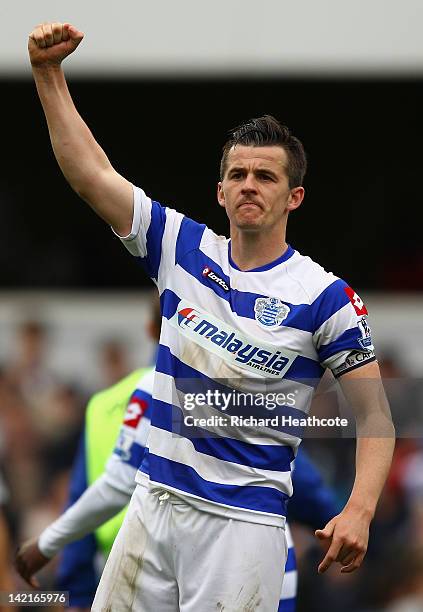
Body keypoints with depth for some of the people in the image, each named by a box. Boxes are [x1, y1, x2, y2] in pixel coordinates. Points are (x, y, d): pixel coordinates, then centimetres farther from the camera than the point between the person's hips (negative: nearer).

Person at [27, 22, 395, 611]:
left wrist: (359, 510, -22)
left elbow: (375, 414, -6)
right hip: (154, 499, 4)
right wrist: (49, 72, -6)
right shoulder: (183, 247, 7)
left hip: (243, 519, -4)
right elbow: (90, 173, 4)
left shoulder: (325, 296, -6)